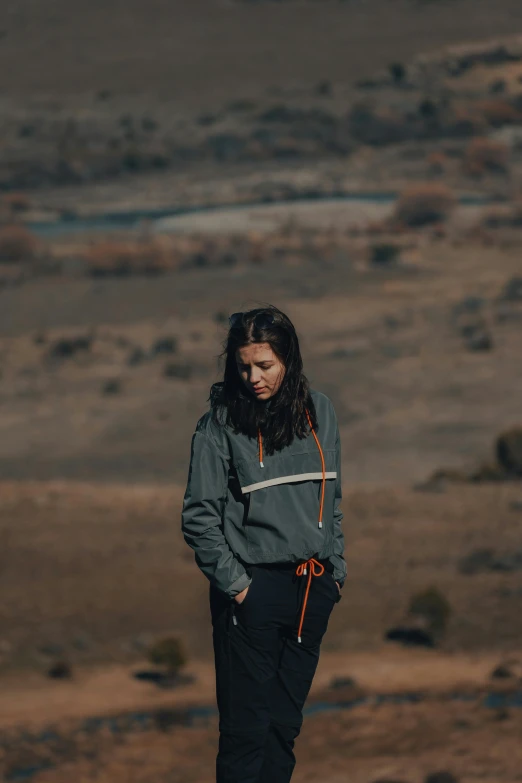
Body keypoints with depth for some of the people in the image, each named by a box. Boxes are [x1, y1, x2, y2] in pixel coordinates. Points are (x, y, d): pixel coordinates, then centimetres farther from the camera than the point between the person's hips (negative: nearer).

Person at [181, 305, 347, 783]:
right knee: (247, 725, -4)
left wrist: (336, 570, 11)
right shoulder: (220, 423, -9)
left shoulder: (319, 411, 5)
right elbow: (199, 517, -8)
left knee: (286, 723, 10)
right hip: (252, 590, -5)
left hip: (314, 588, 5)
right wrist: (234, 583, -11)